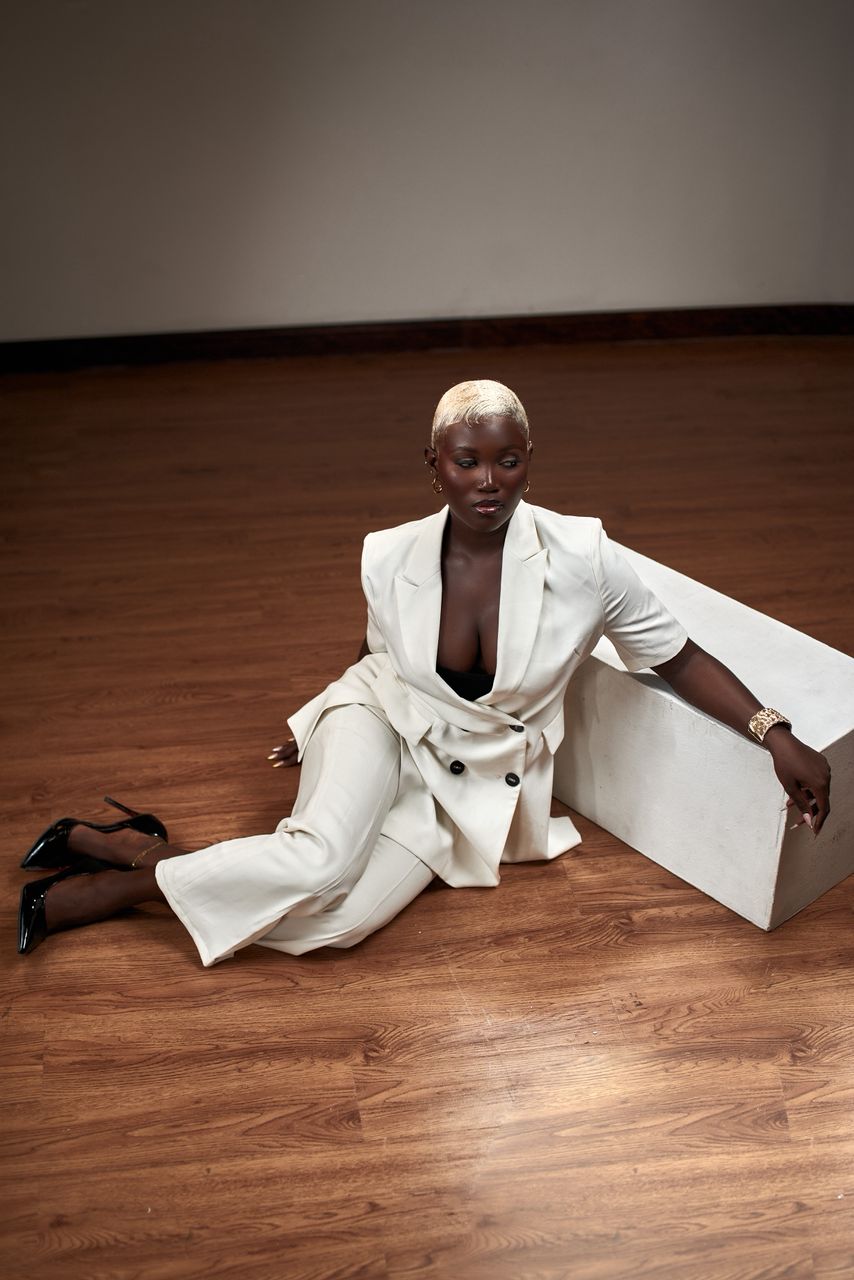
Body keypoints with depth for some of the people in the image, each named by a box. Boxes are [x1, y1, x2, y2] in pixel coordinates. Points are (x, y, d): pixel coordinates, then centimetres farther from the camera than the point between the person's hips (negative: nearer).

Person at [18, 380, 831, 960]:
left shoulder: (581, 558, -20)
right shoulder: (390, 559, -14)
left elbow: (676, 657, -10)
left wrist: (775, 734, -19)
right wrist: (319, 733, 19)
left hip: (481, 781, 0)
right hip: (385, 726, 0)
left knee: (336, 919, -21)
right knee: (322, 857, -33)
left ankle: (114, 887, -5)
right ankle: (133, 853, -9)